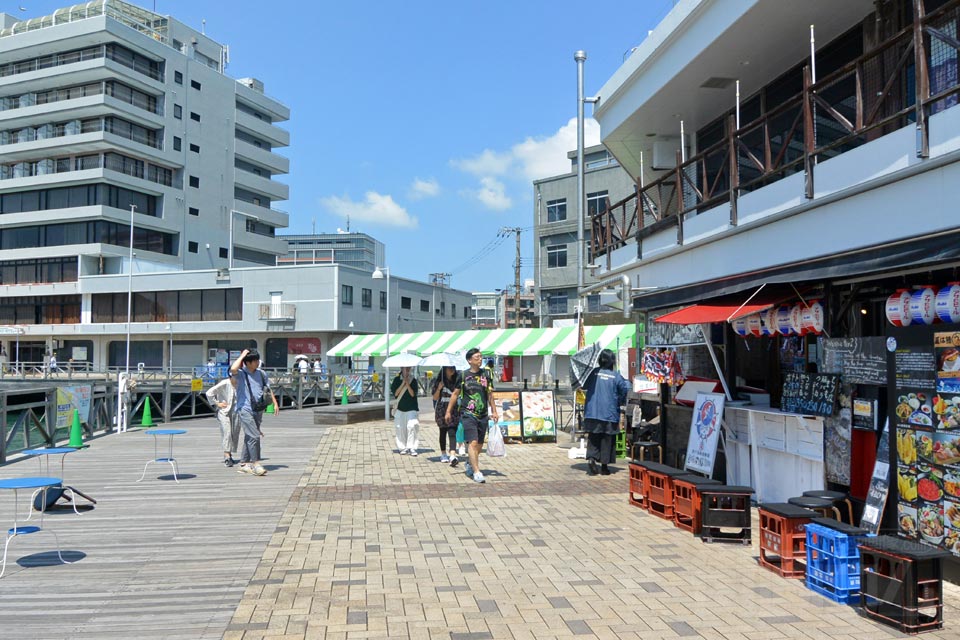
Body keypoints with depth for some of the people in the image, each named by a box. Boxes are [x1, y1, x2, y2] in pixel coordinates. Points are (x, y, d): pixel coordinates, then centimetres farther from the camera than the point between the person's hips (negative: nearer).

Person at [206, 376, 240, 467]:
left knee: (235, 434, 6)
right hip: (223, 412, -5)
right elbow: (209, 393, -11)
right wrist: (217, 403, -7)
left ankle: (229, 455, 21)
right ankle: (227, 457, -17)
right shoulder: (225, 383, -13)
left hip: (235, 412, 5)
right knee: (227, 433, -15)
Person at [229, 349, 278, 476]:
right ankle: (255, 464, -12)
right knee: (254, 436, -15)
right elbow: (233, 369, -32)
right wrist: (242, 355, -20)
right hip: (245, 409, -7)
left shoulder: (261, 374, 10)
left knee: (249, 437, 14)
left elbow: (268, 389, 20)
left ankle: (244, 464, 23)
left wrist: (275, 403, 16)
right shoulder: (240, 374, -8)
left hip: (258, 410, 7)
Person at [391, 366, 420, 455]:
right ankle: (403, 447, 15)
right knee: (400, 428, 3)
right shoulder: (397, 380, 4)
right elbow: (395, 393, -6)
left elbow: (413, 394, -8)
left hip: (412, 408, -2)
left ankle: (412, 448, -12)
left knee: (411, 426, -14)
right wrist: (403, 383, -12)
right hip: (400, 408, 2)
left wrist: (407, 383, -15)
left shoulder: (413, 380, 1)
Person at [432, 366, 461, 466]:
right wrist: (439, 388, -14)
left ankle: (452, 455, -25)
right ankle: (443, 454, 25)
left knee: (452, 432, -13)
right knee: (443, 432, 9)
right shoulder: (438, 381, 3)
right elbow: (435, 398, 1)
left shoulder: (457, 380, 8)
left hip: (454, 410, 0)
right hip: (442, 410, 0)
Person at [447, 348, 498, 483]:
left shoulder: (486, 374, 7)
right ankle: (476, 472, -14)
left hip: (483, 415, 4)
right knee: (473, 442, -14)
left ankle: (469, 464, 33)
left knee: (479, 444, 11)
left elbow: (490, 394, 14)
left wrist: (494, 411, 12)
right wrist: (448, 411, 9)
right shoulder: (463, 375, -1)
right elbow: (455, 394, 7)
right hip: (468, 414, -4)